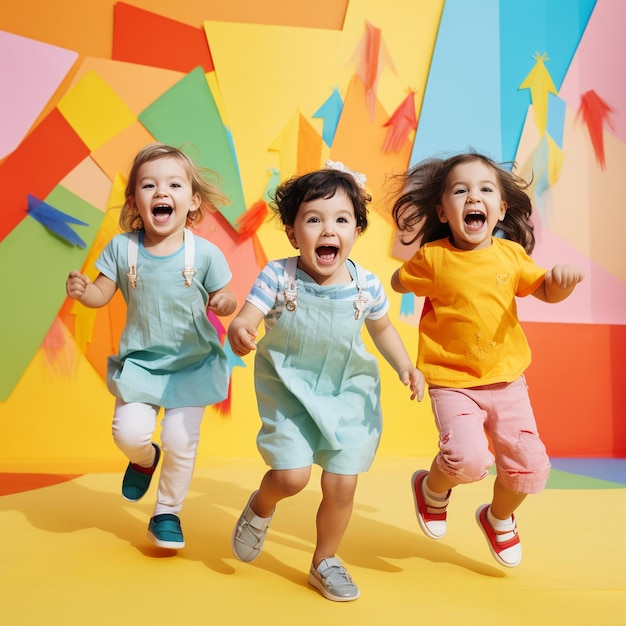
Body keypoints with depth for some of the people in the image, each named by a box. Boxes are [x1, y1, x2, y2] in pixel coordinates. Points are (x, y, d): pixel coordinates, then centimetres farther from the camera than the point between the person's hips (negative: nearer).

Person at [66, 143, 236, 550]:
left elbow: (224, 299, -5)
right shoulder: (122, 247, -9)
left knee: (180, 440, -4)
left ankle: (168, 513, 23)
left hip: (193, 364, -1)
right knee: (129, 431, -11)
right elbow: (103, 294, -1)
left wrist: (225, 303, -28)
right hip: (140, 362, 2)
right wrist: (81, 291, -23)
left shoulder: (205, 253, -14)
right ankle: (145, 459, 29)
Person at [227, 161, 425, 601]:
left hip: (347, 392, 2)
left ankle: (325, 562, 31)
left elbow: (382, 328, 9)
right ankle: (259, 509, 25)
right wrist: (239, 332, -45)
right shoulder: (278, 276, -17)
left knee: (342, 485, 3)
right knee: (293, 474, -14)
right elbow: (245, 319, -22)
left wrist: (405, 366, -4)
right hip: (289, 389, -2)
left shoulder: (365, 284, -10)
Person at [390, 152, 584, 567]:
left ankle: (500, 518, 40)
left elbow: (545, 291, 5)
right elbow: (400, 282, 9)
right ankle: (432, 489, 15)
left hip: (507, 379, 4)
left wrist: (561, 281, -14)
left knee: (529, 465, 6)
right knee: (468, 457, -23)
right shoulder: (432, 258, -9)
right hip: (452, 381, -4)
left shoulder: (510, 253, -1)